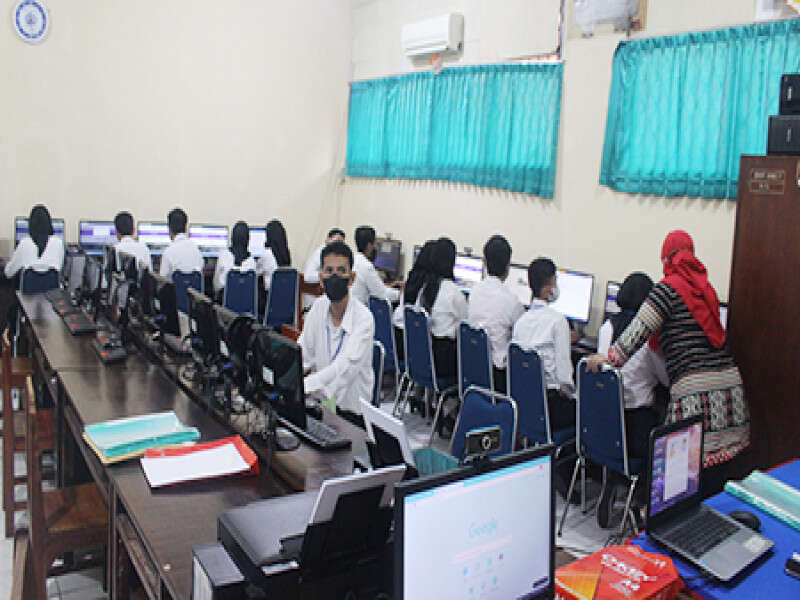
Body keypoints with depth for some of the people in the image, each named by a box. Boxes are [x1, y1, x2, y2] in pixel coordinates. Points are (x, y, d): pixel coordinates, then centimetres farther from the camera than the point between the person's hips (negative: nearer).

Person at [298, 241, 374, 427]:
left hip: (352, 413, -5)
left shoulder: (364, 319, -17)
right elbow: (303, 351, 4)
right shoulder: (319, 306, 3)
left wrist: (298, 386, -41)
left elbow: (344, 369, -29)